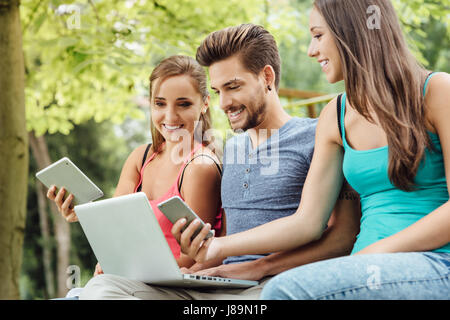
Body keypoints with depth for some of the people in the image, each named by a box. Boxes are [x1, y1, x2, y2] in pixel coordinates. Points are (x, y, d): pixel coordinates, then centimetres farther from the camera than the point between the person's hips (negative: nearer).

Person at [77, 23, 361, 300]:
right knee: (101, 287, -14)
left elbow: (344, 235, -9)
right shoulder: (231, 148, 25)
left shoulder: (314, 137, 1)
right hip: (222, 289, 7)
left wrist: (260, 267, -17)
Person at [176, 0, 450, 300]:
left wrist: (375, 252, -15)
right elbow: (308, 221, 10)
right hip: (372, 267, 5)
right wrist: (220, 246, 0)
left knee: (287, 288, -29)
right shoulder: (335, 117, 15)